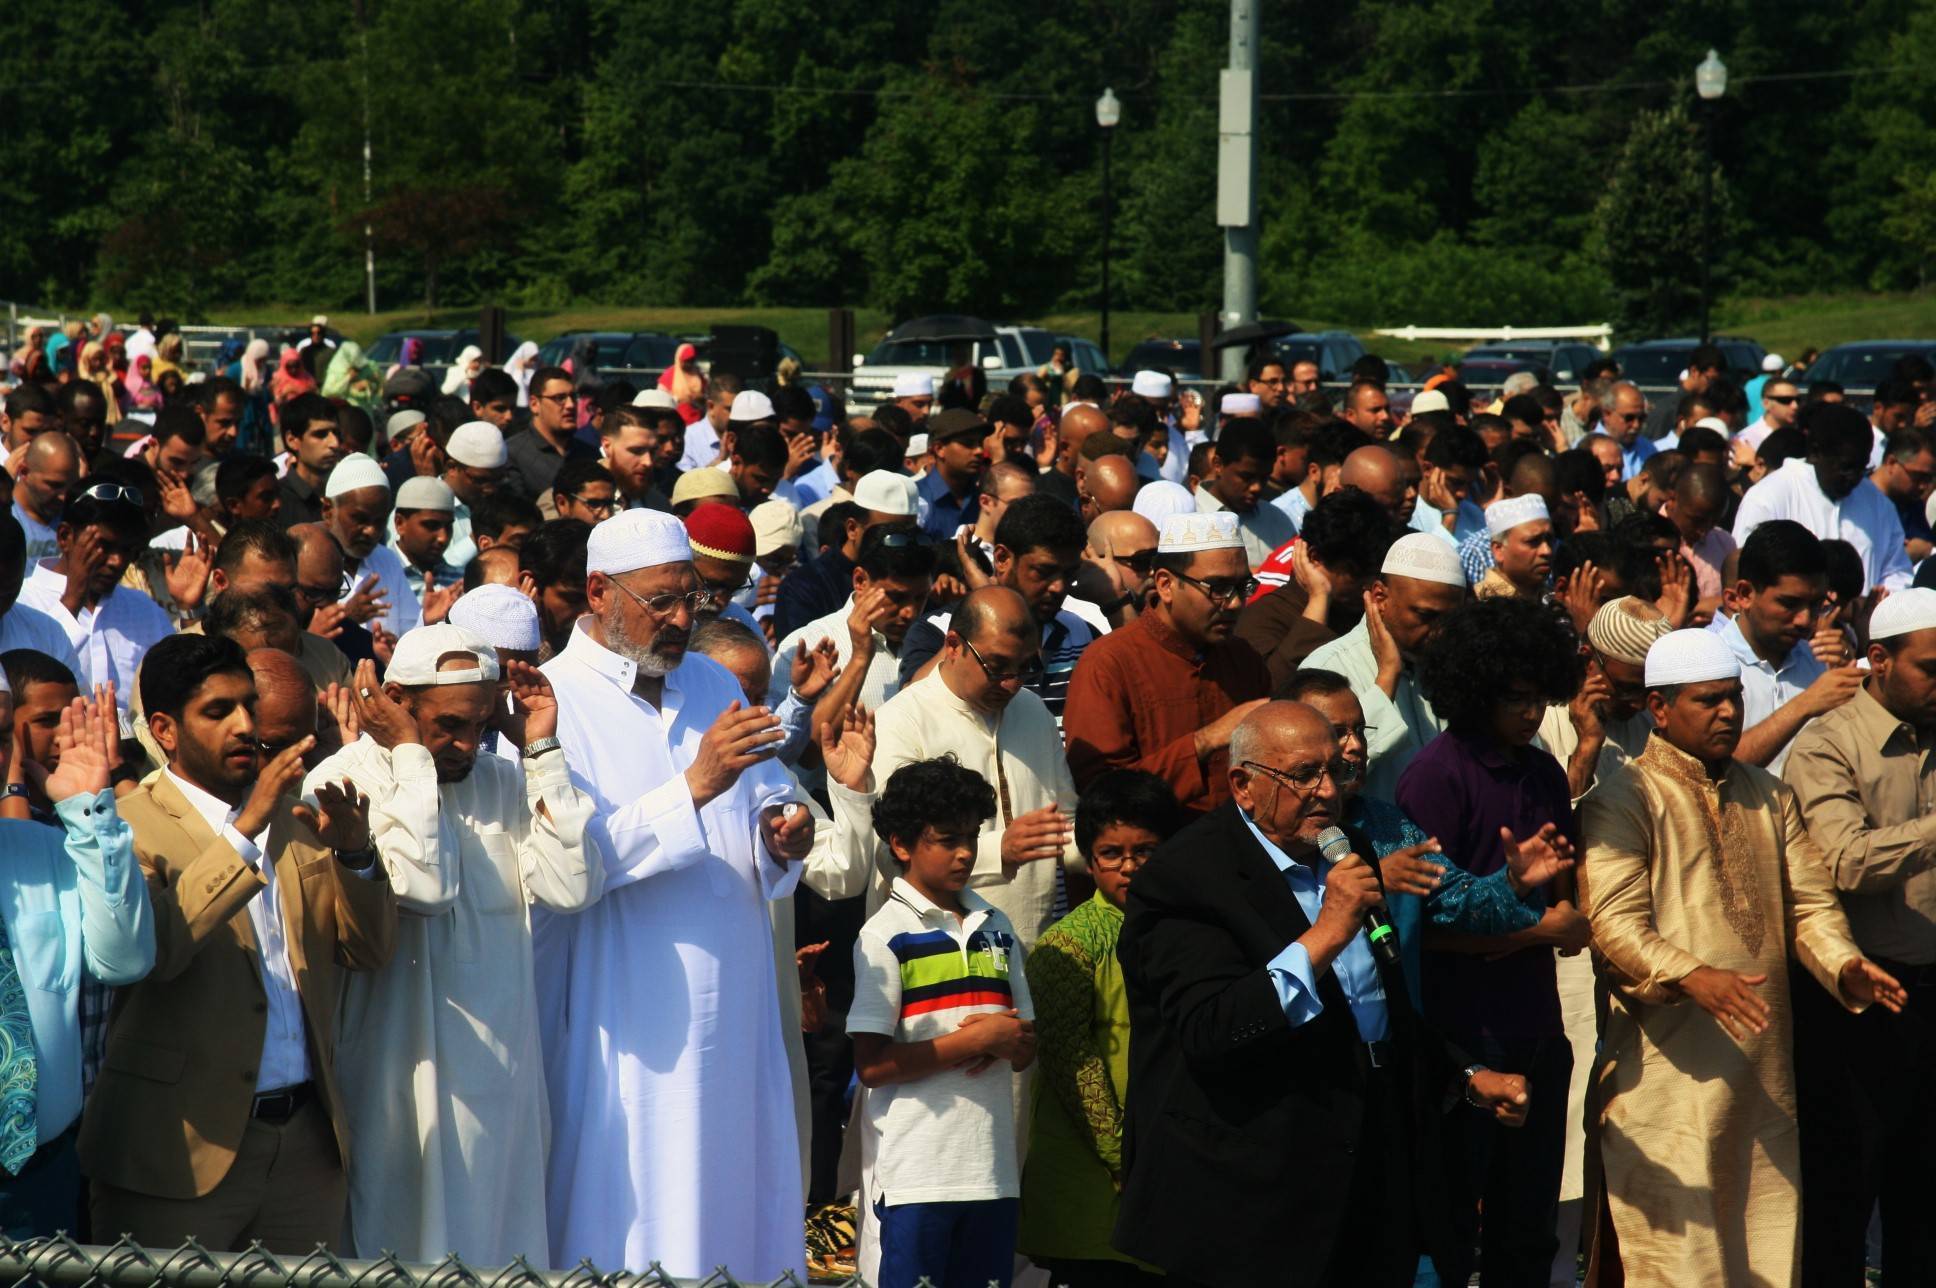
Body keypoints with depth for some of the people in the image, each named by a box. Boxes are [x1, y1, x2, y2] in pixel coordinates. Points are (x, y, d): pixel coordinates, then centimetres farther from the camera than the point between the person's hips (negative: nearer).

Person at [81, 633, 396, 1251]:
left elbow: (370, 951, 9)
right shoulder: (129, 824, -5)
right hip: (183, 1149, -5)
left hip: (306, 1137, 5)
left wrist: (354, 854, -9)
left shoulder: (291, 816, 13)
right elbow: (152, 946, -23)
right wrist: (246, 830, -26)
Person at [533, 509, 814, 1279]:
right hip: (625, 1015, -6)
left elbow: (766, 800, 21)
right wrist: (693, 787, -24)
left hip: (733, 1006, 6)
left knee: (739, 1200, 7)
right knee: (635, 1215, -3)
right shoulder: (551, 701, -7)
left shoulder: (714, 686, 14)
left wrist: (782, 835, -2)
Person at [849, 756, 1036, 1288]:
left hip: (993, 1165, 6)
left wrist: (1011, 1042, -7)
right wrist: (976, 1039, -13)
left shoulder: (996, 929, 15)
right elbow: (872, 1064, -12)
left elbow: (1024, 1052, 17)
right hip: (913, 1175, -6)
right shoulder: (884, 936, -5)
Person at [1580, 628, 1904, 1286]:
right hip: (1670, 1061, -6)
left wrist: (1842, 964, -7)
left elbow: (1809, 899, 14)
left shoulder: (1769, 795, 17)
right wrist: (1694, 976, -29)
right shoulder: (1623, 799, -4)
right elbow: (1614, 922, -14)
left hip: (1765, 1061, 6)